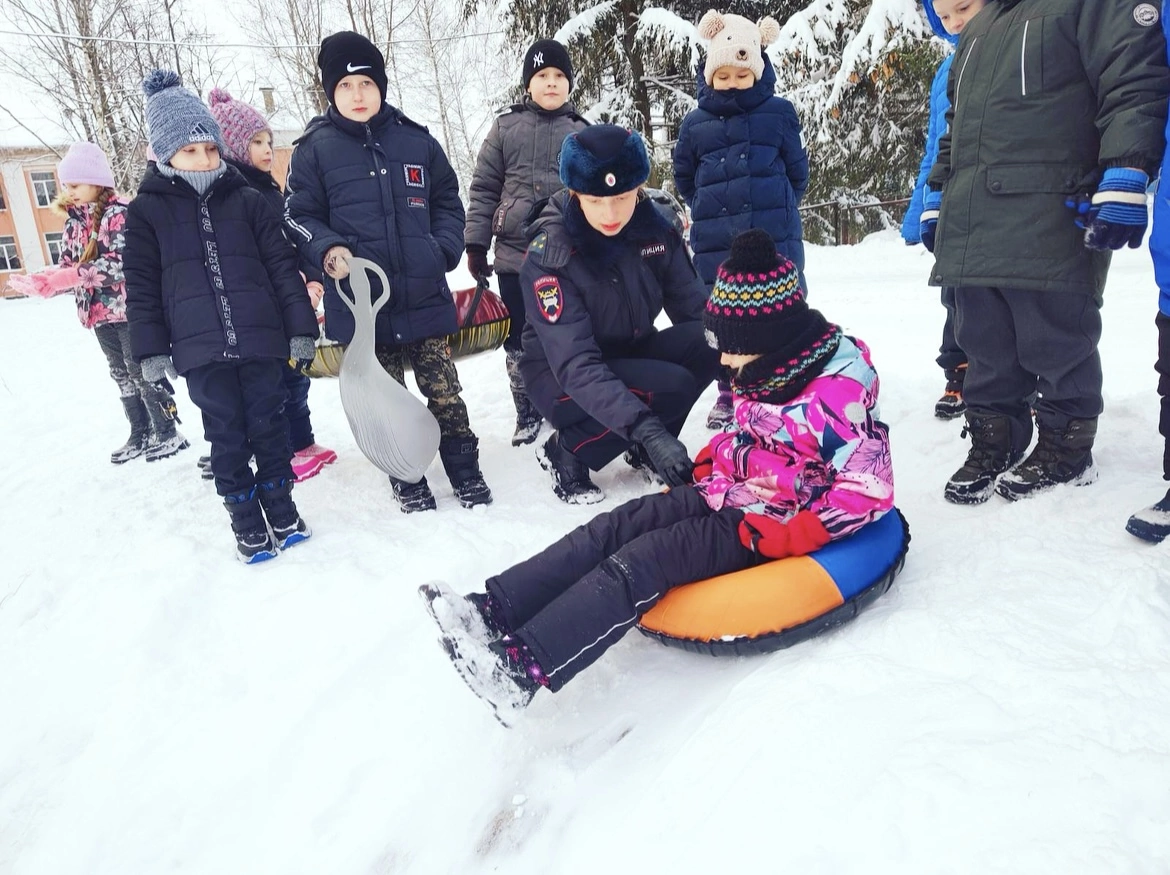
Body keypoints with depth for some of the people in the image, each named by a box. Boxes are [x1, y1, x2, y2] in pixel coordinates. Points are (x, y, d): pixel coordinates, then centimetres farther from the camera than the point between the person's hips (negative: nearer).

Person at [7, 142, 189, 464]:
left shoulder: (120, 214, -11)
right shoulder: (73, 223, 11)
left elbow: (119, 263, -22)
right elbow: (67, 268, 10)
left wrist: (72, 275, -27)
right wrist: (42, 282, -10)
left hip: (130, 308, -8)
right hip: (100, 313, 8)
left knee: (141, 371, -3)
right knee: (122, 375, 13)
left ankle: (167, 432, 8)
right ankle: (140, 434, 22)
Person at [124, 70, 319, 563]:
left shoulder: (247, 201, 6)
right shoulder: (146, 212, 5)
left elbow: (283, 267, 4)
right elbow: (141, 287, 5)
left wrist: (300, 329, -1)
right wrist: (151, 351, -1)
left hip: (261, 340, 1)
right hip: (200, 351, 0)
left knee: (269, 427, 8)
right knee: (227, 438, 6)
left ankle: (281, 511, 24)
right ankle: (247, 525, 18)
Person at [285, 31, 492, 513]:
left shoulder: (416, 140, 5)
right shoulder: (314, 148, 1)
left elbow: (448, 202, 14)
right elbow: (299, 215, 3)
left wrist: (444, 249, -2)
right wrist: (328, 251, -16)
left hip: (424, 296, 1)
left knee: (444, 391, 7)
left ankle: (466, 473, 23)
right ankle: (407, 481, 26)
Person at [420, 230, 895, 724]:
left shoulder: (836, 392, -20)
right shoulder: (762, 372, 6)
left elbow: (871, 488, -21)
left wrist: (788, 537, -24)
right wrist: (716, 460, 3)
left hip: (770, 528, -8)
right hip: (732, 498, 8)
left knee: (649, 556, -25)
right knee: (622, 524, -10)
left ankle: (524, 666, -32)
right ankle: (494, 609, -18)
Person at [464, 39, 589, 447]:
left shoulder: (582, 132, 7)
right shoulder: (506, 126, 5)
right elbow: (484, 188, 4)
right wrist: (476, 244, -1)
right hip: (515, 254, 0)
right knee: (519, 340, 8)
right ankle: (527, 414, 23)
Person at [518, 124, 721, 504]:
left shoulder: (655, 227, -10)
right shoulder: (550, 257, -25)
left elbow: (694, 307, -7)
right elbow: (577, 366, -33)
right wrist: (649, 431, -45)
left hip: (630, 355, 5)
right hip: (561, 377, -5)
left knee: (710, 343, -22)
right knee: (671, 387, -30)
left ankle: (643, 451, 1)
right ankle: (566, 452, -6)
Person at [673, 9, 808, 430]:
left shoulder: (779, 114, 1)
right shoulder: (695, 123, 4)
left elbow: (797, 172, 9)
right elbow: (684, 179, 16)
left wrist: (775, 210, 12)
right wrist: (712, 211, 13)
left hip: (774, 240, -1)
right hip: (715, 245, 2)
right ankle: (729, 394, 23)